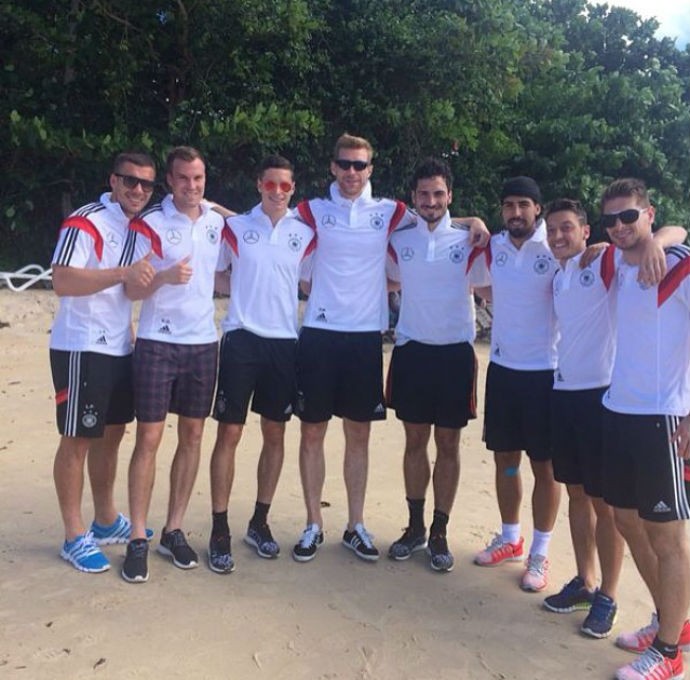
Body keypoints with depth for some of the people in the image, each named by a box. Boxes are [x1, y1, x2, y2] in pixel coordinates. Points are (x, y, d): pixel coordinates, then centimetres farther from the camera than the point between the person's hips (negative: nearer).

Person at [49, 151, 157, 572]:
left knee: (111, 434, 16)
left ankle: (106, 521, 31)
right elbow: (62, 282, -23)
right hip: (82, 349, -8)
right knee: (78, 440, 1)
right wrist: (123, 273, -31)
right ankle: (75, 537, 12)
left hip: (120, 348, 8)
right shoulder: (85, 223, -13)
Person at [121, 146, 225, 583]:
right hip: (158, 343, -4)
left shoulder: (218, 223, 8)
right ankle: (138, 539, 8)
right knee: (149, 438, -3)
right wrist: (165, 277, -24)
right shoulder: (149, 224, -4)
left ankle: (175, 531, 20)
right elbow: (133, 290, -7)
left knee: (192, 436, 7)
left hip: (203, 343, 4)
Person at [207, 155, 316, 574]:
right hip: (242, 338, -2)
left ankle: (260, 523, 23)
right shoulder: (236, 227, 3)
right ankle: (220, 531, 8)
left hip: (284, 342, 2)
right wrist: (245, 289, -2)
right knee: (229, 433, -3)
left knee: (275, 434, 8)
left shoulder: (305, 234, 6)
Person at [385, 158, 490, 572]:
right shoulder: (399, 241, 4)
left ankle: (440, 533, 18)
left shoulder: (467, 241, -1)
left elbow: (487, 285, 7)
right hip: (411, 351, 2)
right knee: (415, 440, 10)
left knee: (448, 444, 6)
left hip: (454, 353, -1)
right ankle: (415, 527, 24)